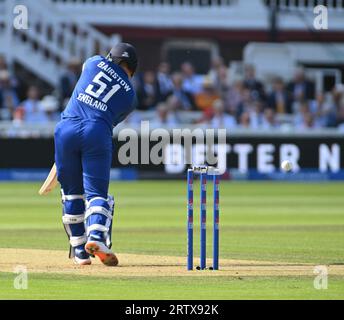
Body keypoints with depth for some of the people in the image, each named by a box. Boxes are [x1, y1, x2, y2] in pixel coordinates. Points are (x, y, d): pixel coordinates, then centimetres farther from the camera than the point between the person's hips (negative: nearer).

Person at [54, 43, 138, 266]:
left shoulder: (95, 62, 19)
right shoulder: (130, 95, 18)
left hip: (67, 128, 1)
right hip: (98, 133, -1)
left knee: (72, 191, 12)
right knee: (97, 191, 0)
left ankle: (78, 248, 12)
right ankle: (97, 236, -27)